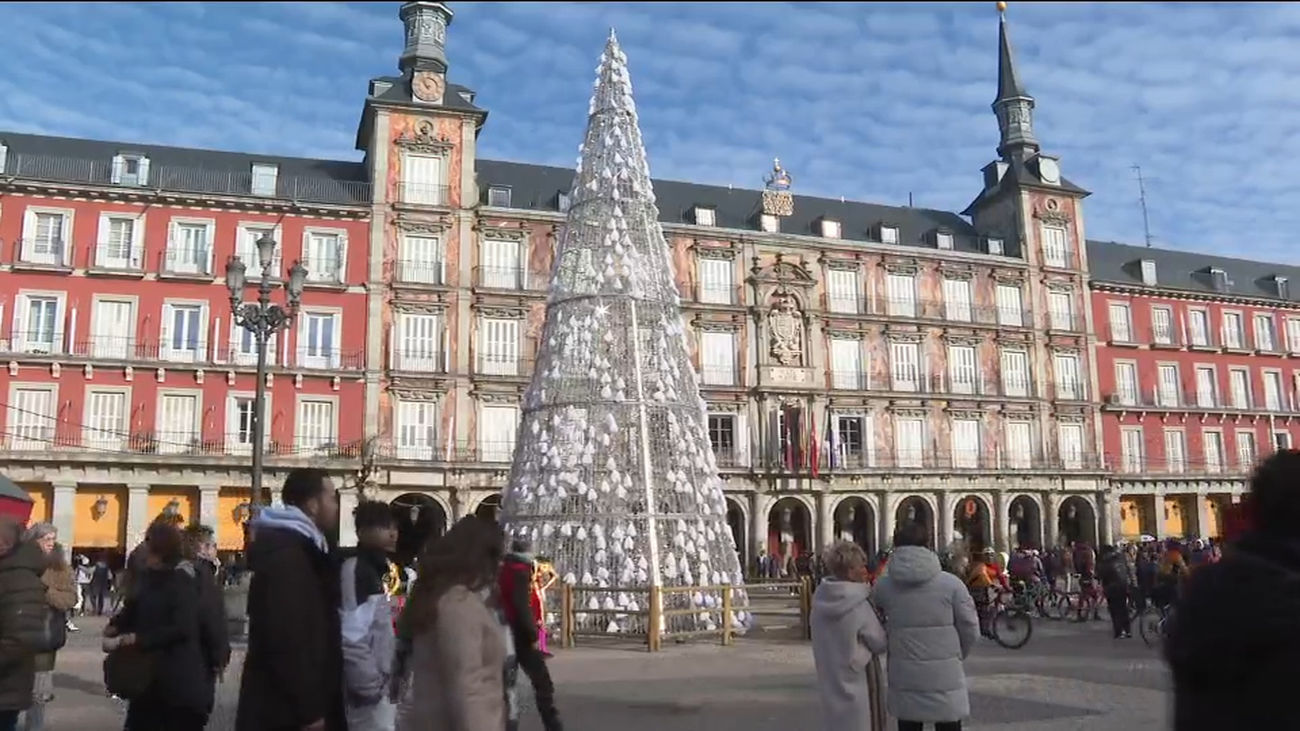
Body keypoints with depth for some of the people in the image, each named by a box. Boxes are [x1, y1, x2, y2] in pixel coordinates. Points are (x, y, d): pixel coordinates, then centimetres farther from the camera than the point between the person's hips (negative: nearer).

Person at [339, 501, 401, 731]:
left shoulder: (388, 569, 11)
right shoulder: (355, 569, -17)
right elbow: (351, 639, -24)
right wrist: (370, 686, -18)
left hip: (390, 688, 9)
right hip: (373, 693, -9)